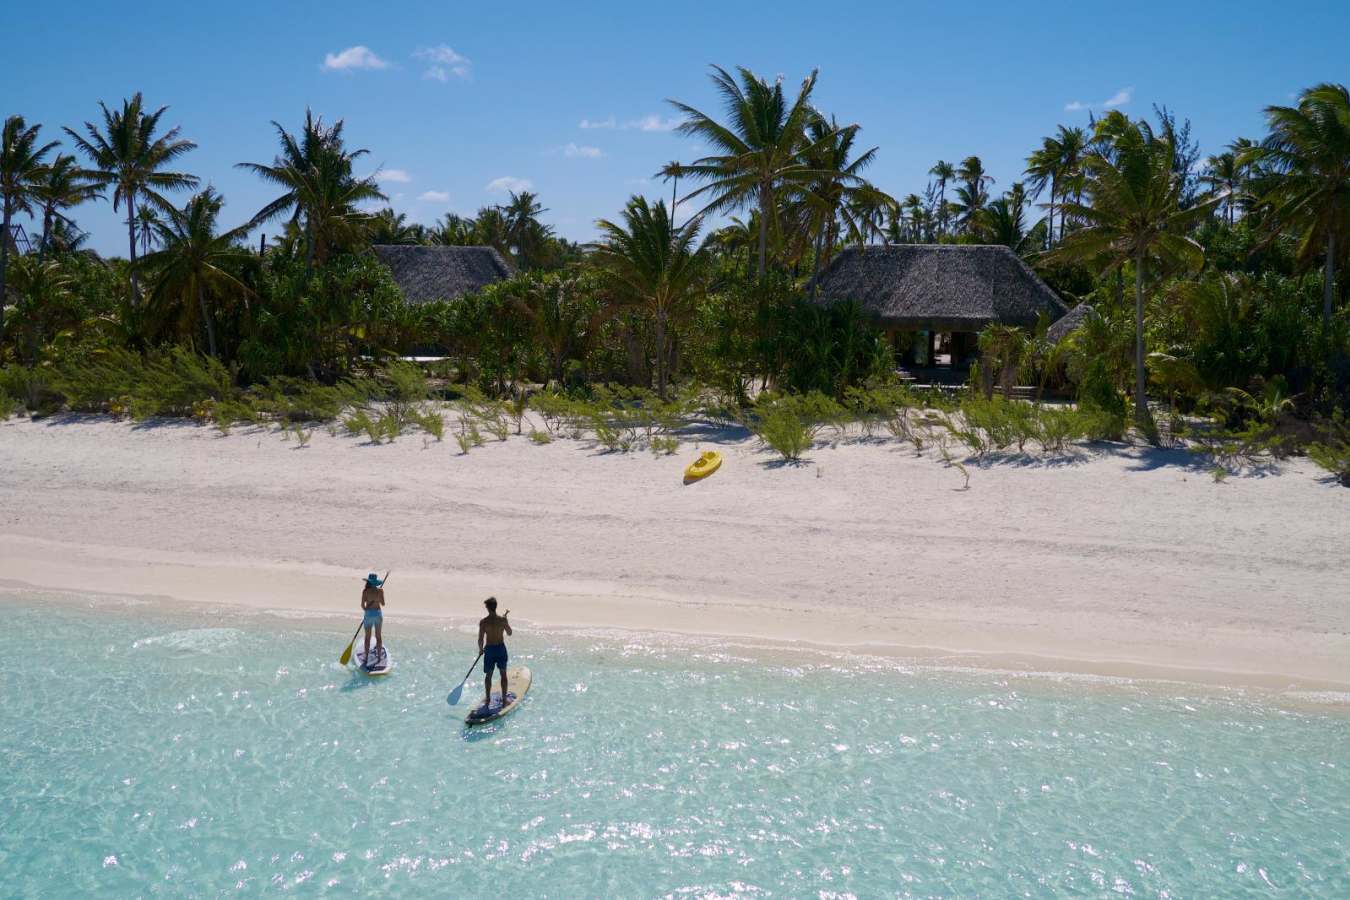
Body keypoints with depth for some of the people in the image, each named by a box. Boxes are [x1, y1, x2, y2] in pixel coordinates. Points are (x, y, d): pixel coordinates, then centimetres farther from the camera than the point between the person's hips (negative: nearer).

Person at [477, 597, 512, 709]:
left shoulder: (483, 622, -14)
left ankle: (487, 699, 23)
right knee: (503, 674, 14)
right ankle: (504, 699, 18)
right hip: (501, 648, 0)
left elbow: (480, 639, -10)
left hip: (489, 649, 0)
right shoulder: (502, 620, -13)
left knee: (488, 675, 14)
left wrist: (480, 649, 9)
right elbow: (509, 633, 3)